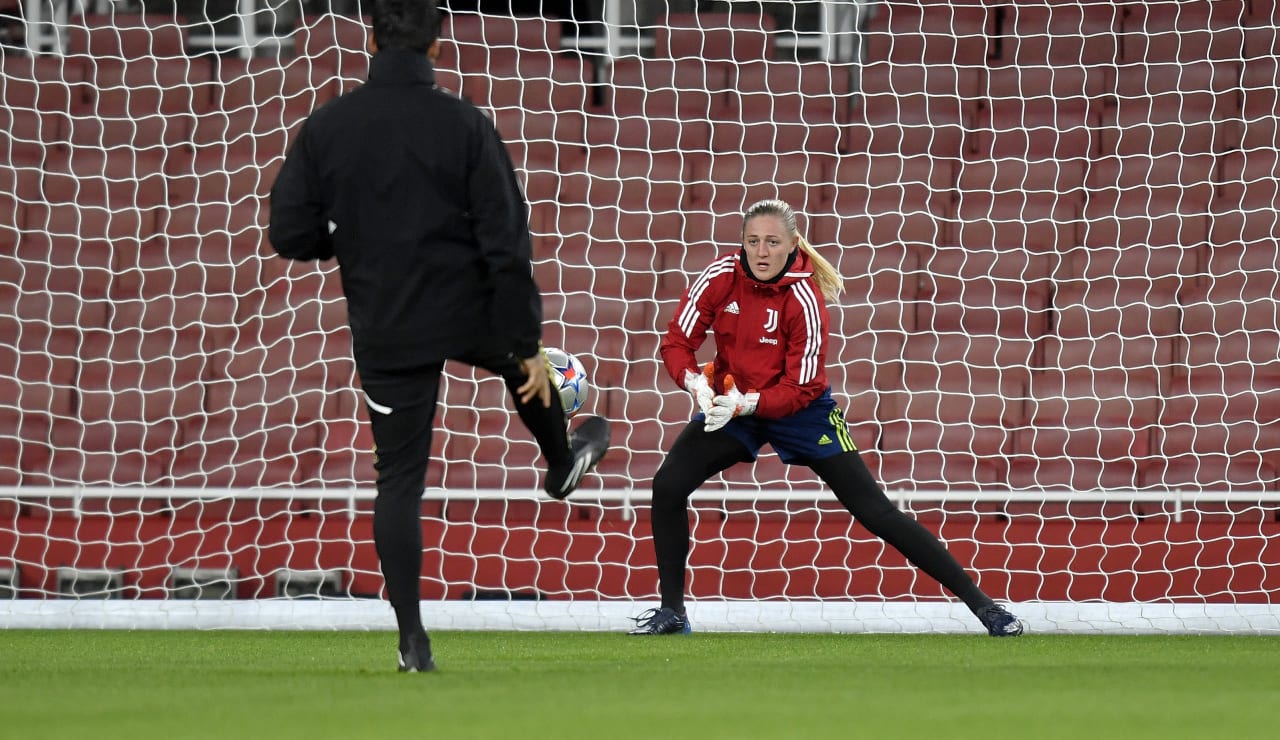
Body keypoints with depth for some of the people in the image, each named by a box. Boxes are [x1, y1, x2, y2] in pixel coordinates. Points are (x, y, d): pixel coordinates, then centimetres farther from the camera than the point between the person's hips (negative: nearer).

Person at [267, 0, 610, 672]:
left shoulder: (325, 128, -7)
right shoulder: (464, 125, -11)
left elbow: (290, 235, -5)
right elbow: (506, 243, -11)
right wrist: (529, 344, -6)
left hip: (385, 333, 1)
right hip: (468, 315, -1)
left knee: (398, 479, 6)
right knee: (520, 357, 34)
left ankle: (412, 639, 0)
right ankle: (562, 462, 61)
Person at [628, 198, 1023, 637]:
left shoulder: (804, 297, -23)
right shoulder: (720, 278, -15)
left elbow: (801, 389, -20)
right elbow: (677, 342, -9)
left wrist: (747, 403, -34)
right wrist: (694, 382, -29)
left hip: (800, 410, -4)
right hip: (729, 405, 4)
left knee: (874, 509, -9)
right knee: (668, 486, -15)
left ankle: (980, 603, -6)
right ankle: (672, 611, 1)